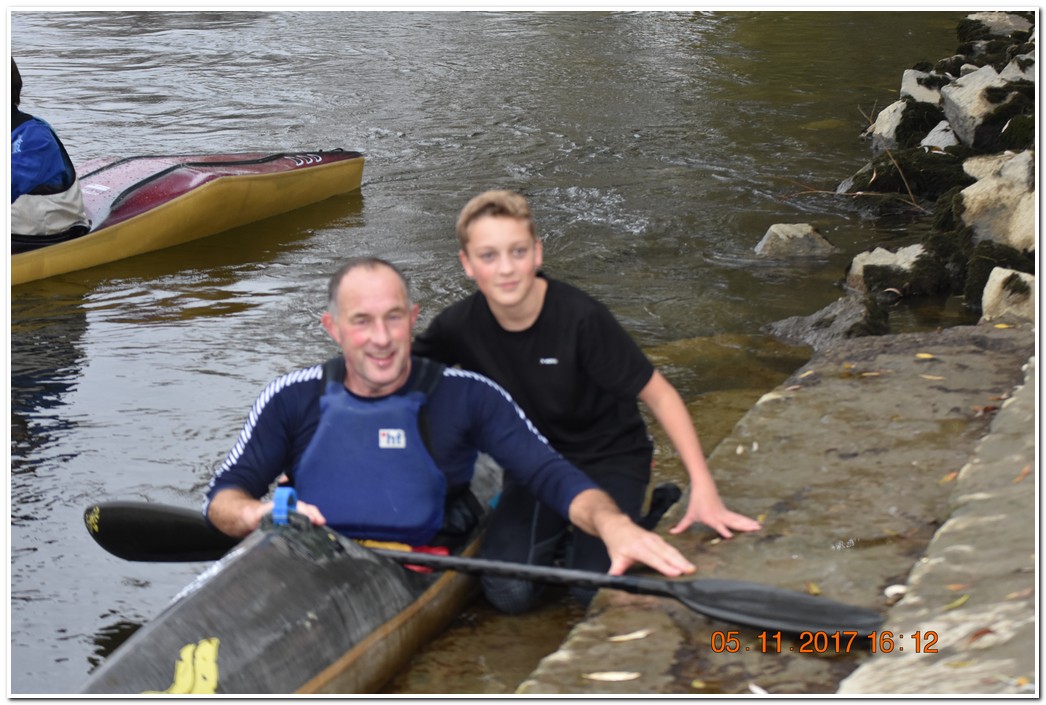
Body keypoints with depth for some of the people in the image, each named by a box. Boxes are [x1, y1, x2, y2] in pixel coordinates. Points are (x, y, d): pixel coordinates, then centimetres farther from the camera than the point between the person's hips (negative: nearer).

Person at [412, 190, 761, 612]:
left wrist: (703, 489, -27)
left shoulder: (581, 319, -26)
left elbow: (658, 395, -21)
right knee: (508, 593, -18)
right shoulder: (459, 327, -15)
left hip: (609, 459, -3)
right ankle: (557, 534, 14)